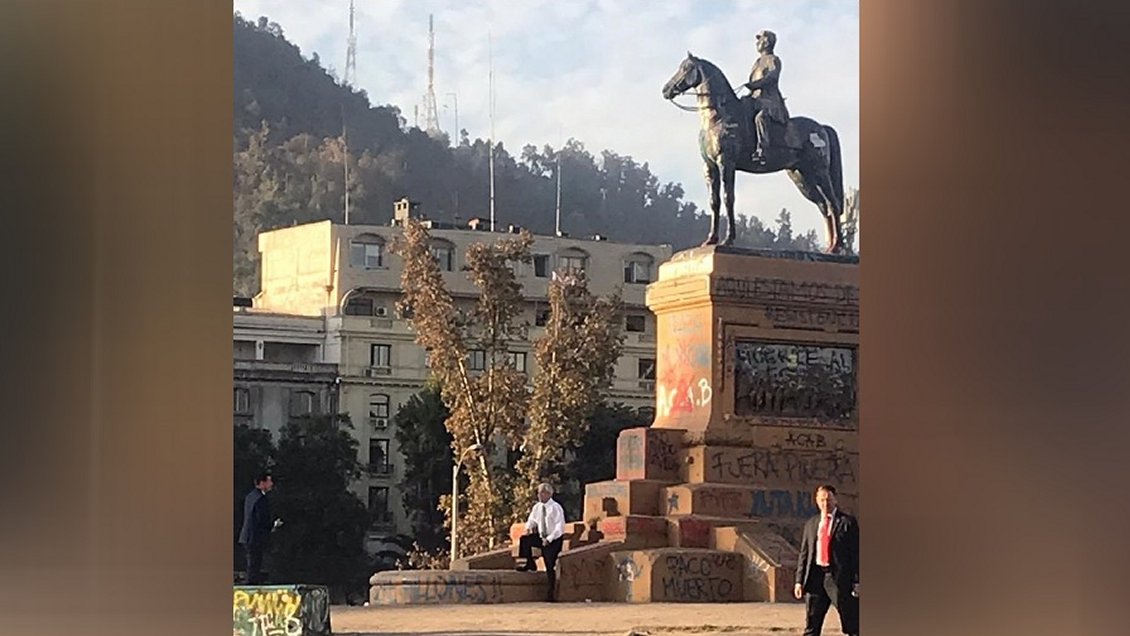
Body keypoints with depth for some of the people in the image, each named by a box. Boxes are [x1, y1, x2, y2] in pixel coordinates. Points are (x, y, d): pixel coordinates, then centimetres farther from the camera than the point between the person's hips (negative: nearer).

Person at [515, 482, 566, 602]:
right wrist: (528, 528, -4)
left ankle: (551, 594, 0)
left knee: (550, 566, -7)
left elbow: (559, 528, -20)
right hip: (542, 537, 6)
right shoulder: (537, 507, 2)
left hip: (554, 539, -6)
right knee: (524, 540, -13)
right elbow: (532, 520, 19)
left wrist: (549, 539, -26)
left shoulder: (556, 508, -18)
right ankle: (529, 564, 1)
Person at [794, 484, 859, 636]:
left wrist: (856, 582, -10)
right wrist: (799, 581, 8)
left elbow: (855, 552, -3)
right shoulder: (811, 524, 15)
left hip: (839, 578, -5)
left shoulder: (847, 522, 0)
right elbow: (804, 554, 16)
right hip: (815, 577, 5)